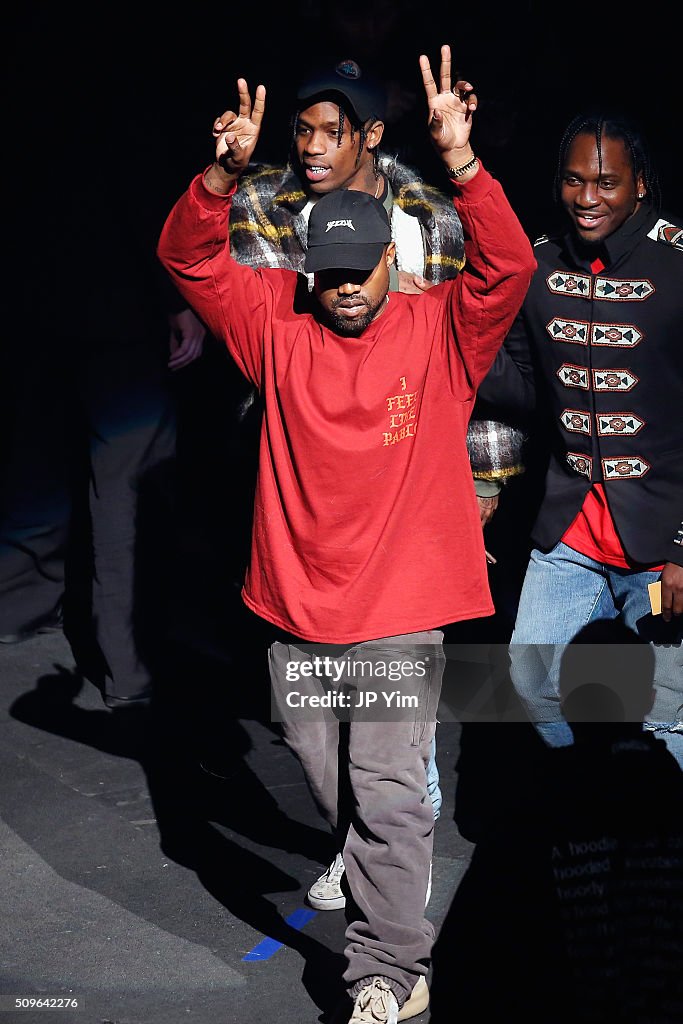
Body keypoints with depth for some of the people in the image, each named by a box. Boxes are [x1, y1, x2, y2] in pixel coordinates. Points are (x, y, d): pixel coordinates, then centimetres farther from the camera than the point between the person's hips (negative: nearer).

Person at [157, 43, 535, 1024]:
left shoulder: (441, 334, -2)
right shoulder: (278, 326, 4)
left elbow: (508, 267, -17)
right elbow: (189, 259, -2)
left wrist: (459, 157, -28)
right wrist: (226, 172, -19)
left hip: (400, 612, -3)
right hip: (298, 608, 3)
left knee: (388, 794, -2)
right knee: (328, 786, 16)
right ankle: (375, 877, 39)